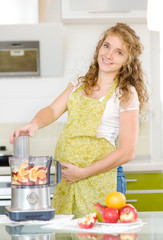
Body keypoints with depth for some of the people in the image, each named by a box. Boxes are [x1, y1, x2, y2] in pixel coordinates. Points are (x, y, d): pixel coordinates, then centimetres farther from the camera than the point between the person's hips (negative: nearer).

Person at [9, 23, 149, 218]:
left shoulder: (126, 94, -3)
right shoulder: (78, 85, 15)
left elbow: (126, 152, -9)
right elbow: (53, 110, 1)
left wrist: (82, 173, -12)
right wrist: (34, 124, -23)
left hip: (100, 178, -5)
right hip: (66, 179, 5)